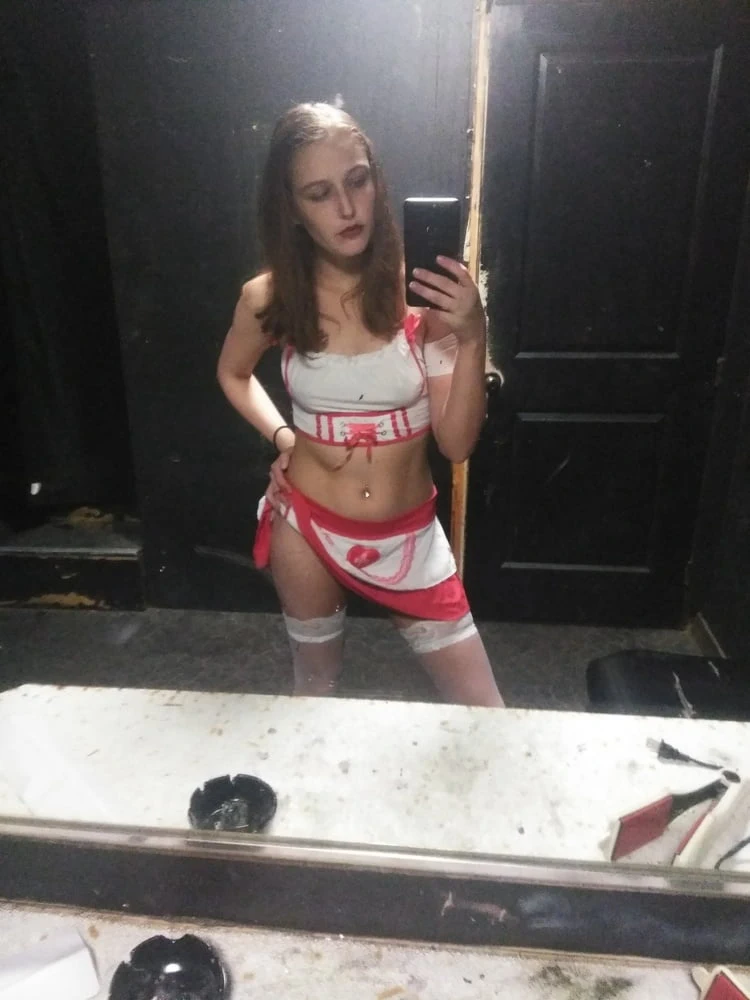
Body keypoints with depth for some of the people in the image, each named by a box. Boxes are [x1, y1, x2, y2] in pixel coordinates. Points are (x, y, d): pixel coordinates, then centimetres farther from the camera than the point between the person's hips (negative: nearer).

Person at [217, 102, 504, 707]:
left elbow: (457, 444, -13)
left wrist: (472, 338, -26)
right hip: (308, 526, 1)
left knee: (483, 716, 7)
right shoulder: (270, 299, -9)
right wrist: (282, 436, -1)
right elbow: (234, 374, 13)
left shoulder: (423, 291, -13)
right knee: (316, 687, 24)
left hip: (409, 536, 0)